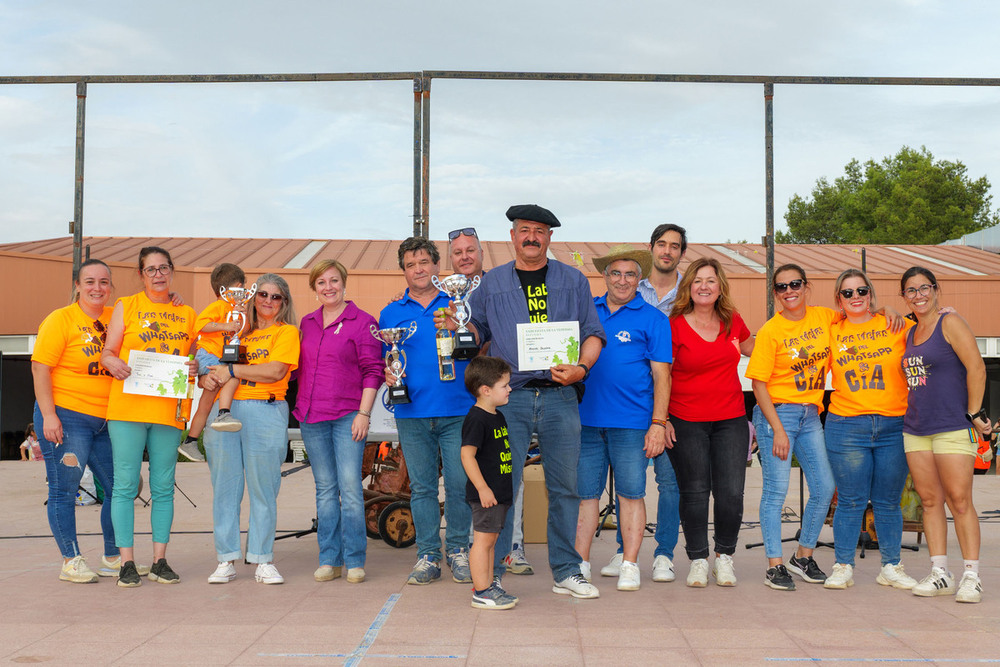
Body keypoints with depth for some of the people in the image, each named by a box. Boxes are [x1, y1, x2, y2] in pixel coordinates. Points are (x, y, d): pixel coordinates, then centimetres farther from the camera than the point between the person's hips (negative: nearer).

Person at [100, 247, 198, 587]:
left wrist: (195, 367, -4)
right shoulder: (126, 306, 9)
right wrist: (114, 363, -17)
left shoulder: (187, 314, 15)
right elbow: (107, 352, 6)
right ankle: (127, 563, 4)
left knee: (163, 488, 5)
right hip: (127, 406, -2)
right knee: (125, 485, -3)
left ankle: (160, 561, 12)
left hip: (169, 409, 2)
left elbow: (193, 357, 19)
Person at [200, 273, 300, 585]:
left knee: (263, 489, -2)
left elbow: (275, 371, -9)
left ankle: (263, 560, 5)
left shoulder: (286, 332, 7)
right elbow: (213, 371, 22)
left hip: (265, 412, -4)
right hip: (224, 410, 4)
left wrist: (231, 370, -9)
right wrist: (207, 379, -1)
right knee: (224, 487, 2)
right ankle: (226, 560, 9)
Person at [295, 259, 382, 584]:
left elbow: (372, 371, -4)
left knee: (350, 486, -7)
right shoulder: (307, 323, 15)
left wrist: (364, 413, -11)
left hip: (348, 416, -5)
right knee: (325, 488, 8)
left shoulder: (362, 322, -1)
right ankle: (329, 559, 13)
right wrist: (299, 406, 13)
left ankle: (355, 561, 1)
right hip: (311, 416, 5)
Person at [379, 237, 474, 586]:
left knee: (460, 483, -2)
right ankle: (428, 555, 14)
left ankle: (457, 549, 14)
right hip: (412, 413, 1)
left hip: (457, 410, -1)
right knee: (421, 486, 5)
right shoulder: (391, 313, 13)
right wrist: (388, 374, -6)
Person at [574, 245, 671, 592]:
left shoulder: (652, 319, 3)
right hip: (586, 418, 3)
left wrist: (658, 424, -7)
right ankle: (580, 563, 15)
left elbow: (661, 375, 0)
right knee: (584, 493, 6)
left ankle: (629, 565, 12)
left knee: (631, 494, 2)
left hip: (631, 423, -3)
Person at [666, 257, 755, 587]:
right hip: (686, 422, -3)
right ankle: (698, 560, 19)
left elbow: (754, 350, 29)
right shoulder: (675, 326, -5)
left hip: (731, 420, 3)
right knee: (694, 491, 3)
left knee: (731, 492, -2)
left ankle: (724, 557, 19)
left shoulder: (733, 321, 7)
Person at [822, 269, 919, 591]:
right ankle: (843, 567, 13)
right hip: (846, 426, 0)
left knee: (888, 501, 8)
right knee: (851, 501, 2)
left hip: (893, 427, 0)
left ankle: (891, 567, 21)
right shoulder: (832, 331, 7)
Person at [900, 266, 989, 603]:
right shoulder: (910, 333, 15)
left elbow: (976, 368, -11)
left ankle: (971, 576, 1)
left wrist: (974, 413, -12)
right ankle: (940, 573, 12)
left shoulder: (950, 323, -5)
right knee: (930, 500, 6)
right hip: (915, 428, 7)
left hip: (952, 426, -7)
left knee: (959, 500, -6)